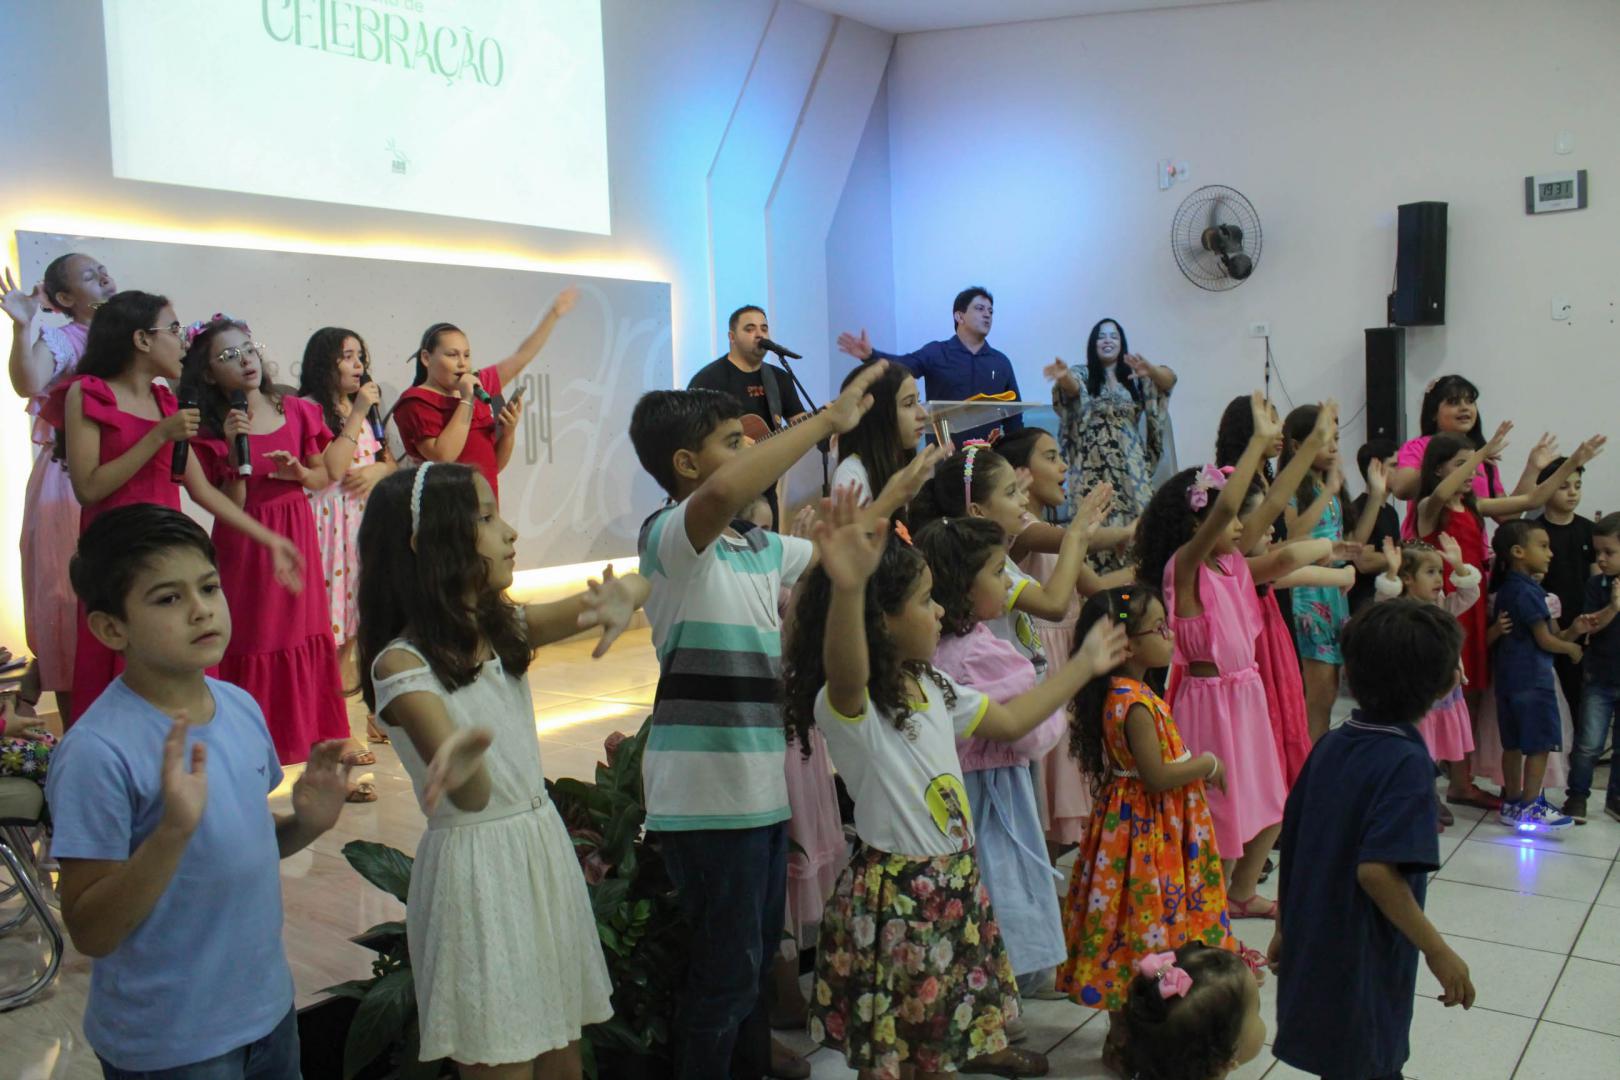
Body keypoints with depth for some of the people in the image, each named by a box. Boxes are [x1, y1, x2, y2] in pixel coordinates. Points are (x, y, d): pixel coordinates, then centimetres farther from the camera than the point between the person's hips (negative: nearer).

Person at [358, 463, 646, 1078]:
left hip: (544, 845, 7)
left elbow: (633, 585, 5)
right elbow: (473, 795, -29)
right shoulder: (402, 663, -16)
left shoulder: (504, 628, 4)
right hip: (475, 865, -6)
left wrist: (621, 597, -19)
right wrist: (462, 763, -53)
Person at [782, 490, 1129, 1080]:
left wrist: (1084, 665, 25)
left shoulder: (931, 687, 5)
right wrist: (847, 589, -70)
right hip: (896, 893, -8)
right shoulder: (846, 707, -24)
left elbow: (1009, 720, 20)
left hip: (955, 880, 8)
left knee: (942, 1031, 24)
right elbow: (845, 673, -49)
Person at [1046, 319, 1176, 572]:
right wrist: (1063, 376, -43)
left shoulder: (1136, 378, 13)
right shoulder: (1084, 376, 7)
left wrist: (1149, 371, -31)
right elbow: (1071, 385, -17)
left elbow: (1169, 379, -6)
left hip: (1131, 465, 3)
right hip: (1093, 467, -2)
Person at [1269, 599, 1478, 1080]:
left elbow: (1290, 844, 5)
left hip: (1311, 947, 7)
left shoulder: (1330, 745, -1)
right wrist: (1439, 952, -22)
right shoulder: (1408, 762, -21)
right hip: (1364, 963, -7)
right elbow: (1376, 869, -30)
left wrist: (1285, 928, 16)